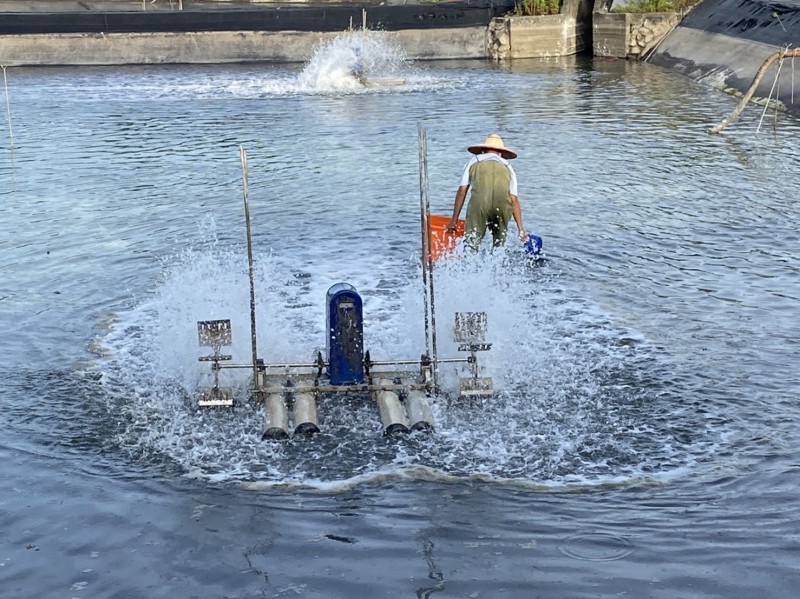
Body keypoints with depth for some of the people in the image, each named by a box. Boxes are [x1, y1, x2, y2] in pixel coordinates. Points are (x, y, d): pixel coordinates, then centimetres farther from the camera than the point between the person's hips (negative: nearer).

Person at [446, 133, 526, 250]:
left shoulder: (474, 161, 29)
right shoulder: (507, 166, 31)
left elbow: (462, 191, 20)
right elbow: (514, 200, 22)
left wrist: (454, 220, 22)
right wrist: (521, 229, 19)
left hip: (479, 200, -2)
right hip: (503, 202, 2)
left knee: (472, 240, -4)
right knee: (500, 238, 22)